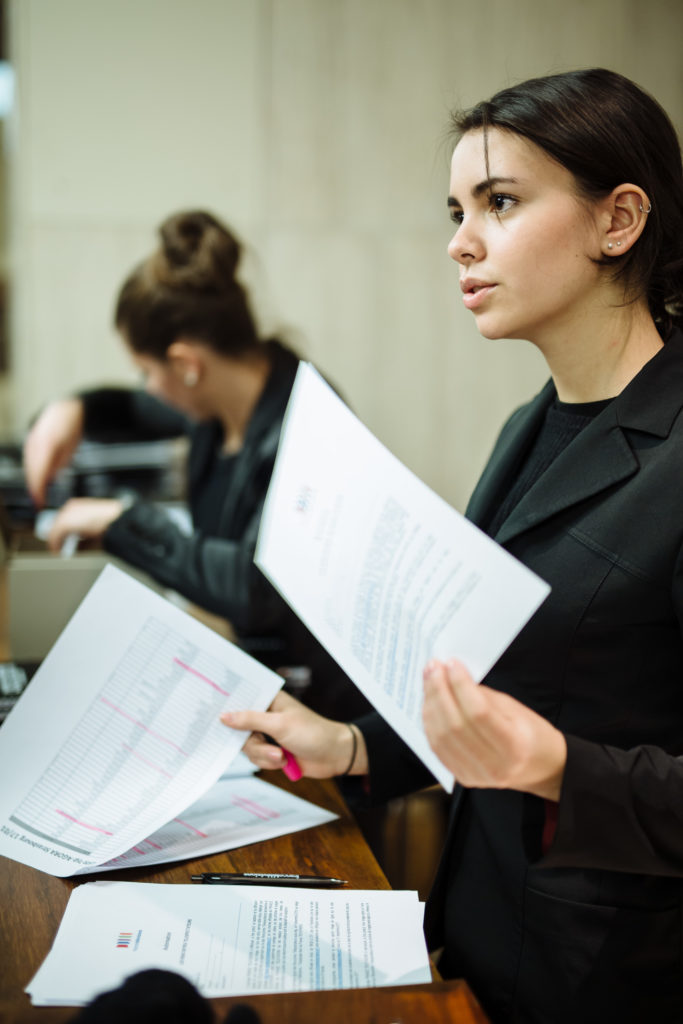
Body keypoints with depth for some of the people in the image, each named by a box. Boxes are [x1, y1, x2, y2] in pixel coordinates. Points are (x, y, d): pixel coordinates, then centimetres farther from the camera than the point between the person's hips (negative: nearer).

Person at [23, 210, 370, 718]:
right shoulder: (225, 392, 1)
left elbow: (256, 588, -35)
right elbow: (140, 411, 24)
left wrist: (123, 522, -25)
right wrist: (75, 409, 3)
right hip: (246, 648, 8)